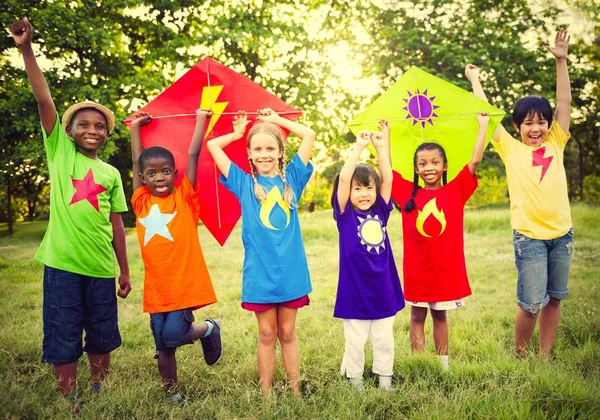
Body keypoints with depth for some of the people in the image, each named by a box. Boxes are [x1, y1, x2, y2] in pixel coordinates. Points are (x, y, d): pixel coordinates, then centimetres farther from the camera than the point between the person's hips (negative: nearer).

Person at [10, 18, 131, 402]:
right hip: (62, 263, -2)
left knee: (102, 338, 14)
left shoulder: (111, 174, 9)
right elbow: (44, 99, -7)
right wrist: (26, 48, -15)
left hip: (101, 267, 3)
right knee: (63, 339, 5)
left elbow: (117, 223, 10)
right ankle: (70, 403, 20)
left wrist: (125, 270, 9)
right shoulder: (59, 151, 3)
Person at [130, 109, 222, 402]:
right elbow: (137, 161, 14)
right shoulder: (141, 201, 6)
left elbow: (193, 155, -1)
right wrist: (136, 127, 26)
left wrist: (201, 119, 5)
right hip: (156, 288, 4)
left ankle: (208, 329, 17)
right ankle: (171, 394, 29)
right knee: (163, 346, 11)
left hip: (185, 285, -4)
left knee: (173, 335, -13)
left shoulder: (184, 197, -1)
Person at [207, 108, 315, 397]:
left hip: (290, 270, 0)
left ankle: (295, 391, 21)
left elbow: (309, 135, 3)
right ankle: (265, 394, 21)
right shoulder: (244, 183, 4)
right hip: (259, 272, 0)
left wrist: (276, 119, 11)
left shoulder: (291, 178, 5)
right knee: (266, 334, 9)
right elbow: (213, 145, 5)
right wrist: (238, 133, 18)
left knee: (287, 333, 11)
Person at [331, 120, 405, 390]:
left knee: (384, 341, 15)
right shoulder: (345, 216, -6)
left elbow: (388, 178, -3)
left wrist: (382, 145, -4)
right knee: (355, 342, 9)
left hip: (383, 290, 3)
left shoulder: (380, 212, 3)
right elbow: (343, 178, -17)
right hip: (354, 292, -3)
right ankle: (355, 383, 25)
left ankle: (385, 382, 29)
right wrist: (359, 147, -17)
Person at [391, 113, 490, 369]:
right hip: (417, 268, 0)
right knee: (417, 315, 11)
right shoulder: (408, 193, -1)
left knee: (440, 315, 14)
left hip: (446, 267, 0)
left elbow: (475, 160, -6)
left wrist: (483, 125, -3)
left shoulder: (455, 190, -2)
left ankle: (443, 362, 25)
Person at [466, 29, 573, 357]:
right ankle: (519, 355, 17)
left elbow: (564, 103, 5)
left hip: (561, 233, 4)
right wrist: (475, 79, 10)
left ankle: (545, 357, 24)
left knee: (554, 298, 11)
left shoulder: (555, 143, 7)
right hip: (529, 236, -4)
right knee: (532, 303, -3)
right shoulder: (511, 149, 0)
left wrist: (561, 60, 1)